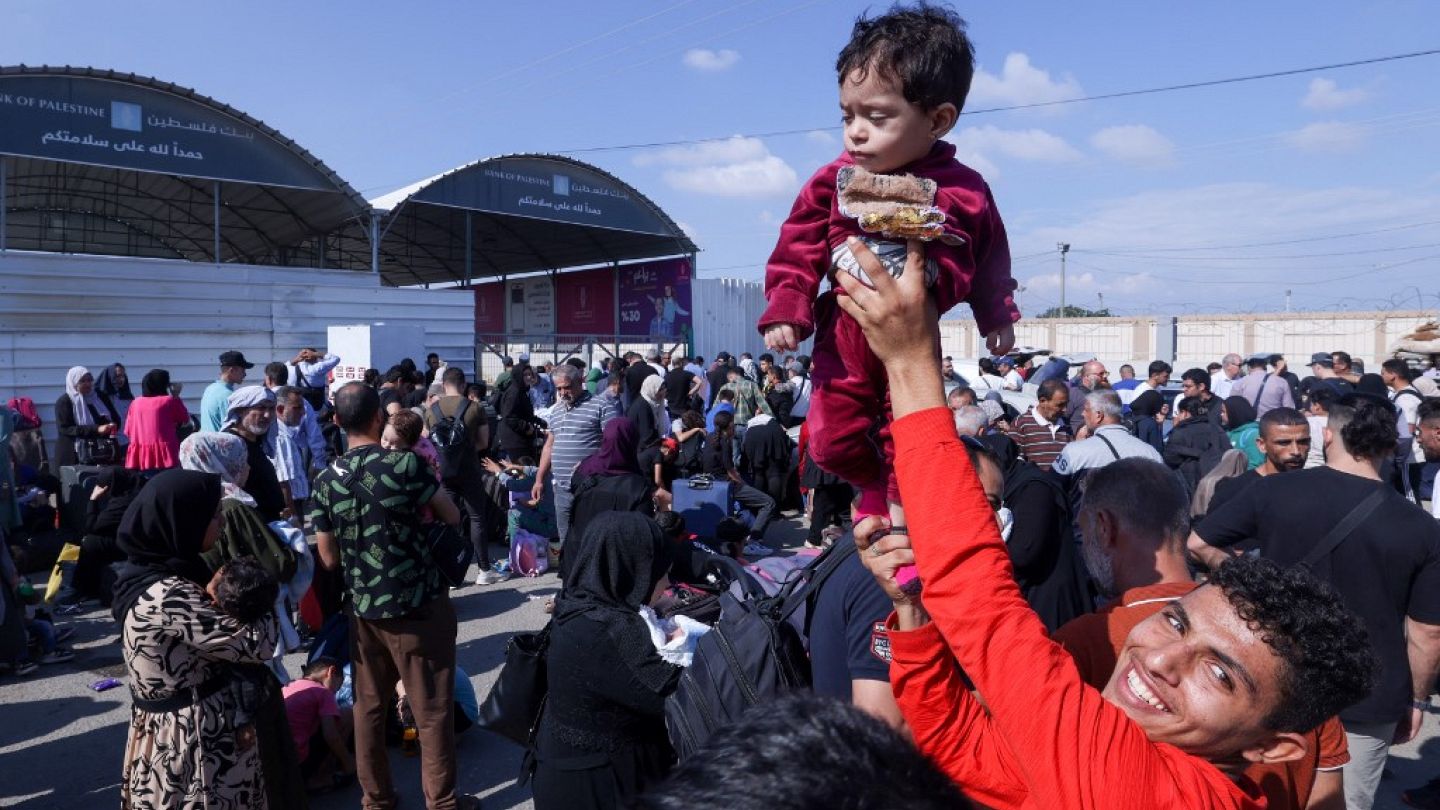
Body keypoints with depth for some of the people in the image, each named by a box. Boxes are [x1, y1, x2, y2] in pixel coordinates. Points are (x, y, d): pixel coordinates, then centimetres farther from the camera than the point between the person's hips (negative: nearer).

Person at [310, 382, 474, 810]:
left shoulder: (325, 481, -2)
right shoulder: (405, 465, -14)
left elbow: (329, 558, 4)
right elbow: (453, 517, -2)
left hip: (363, 608, 4)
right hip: (418, 606, -4)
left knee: (369, 706, 18)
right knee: (433, 709, 8)